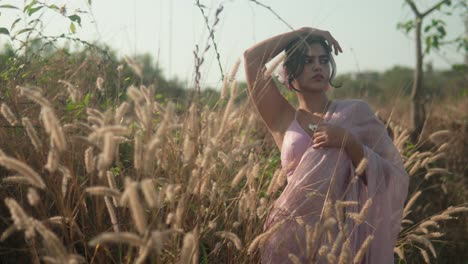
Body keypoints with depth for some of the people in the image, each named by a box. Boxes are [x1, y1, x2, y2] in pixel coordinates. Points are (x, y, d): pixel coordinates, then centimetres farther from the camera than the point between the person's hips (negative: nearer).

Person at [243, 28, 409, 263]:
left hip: (345, 235, -1)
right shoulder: (285, 120, 4)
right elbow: (251, 57, -2)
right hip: (294, 235, 1)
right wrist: (303, 32, 5)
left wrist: (349, 142, -17)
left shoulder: (356, 112, 2)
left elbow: (394, 180, -4)